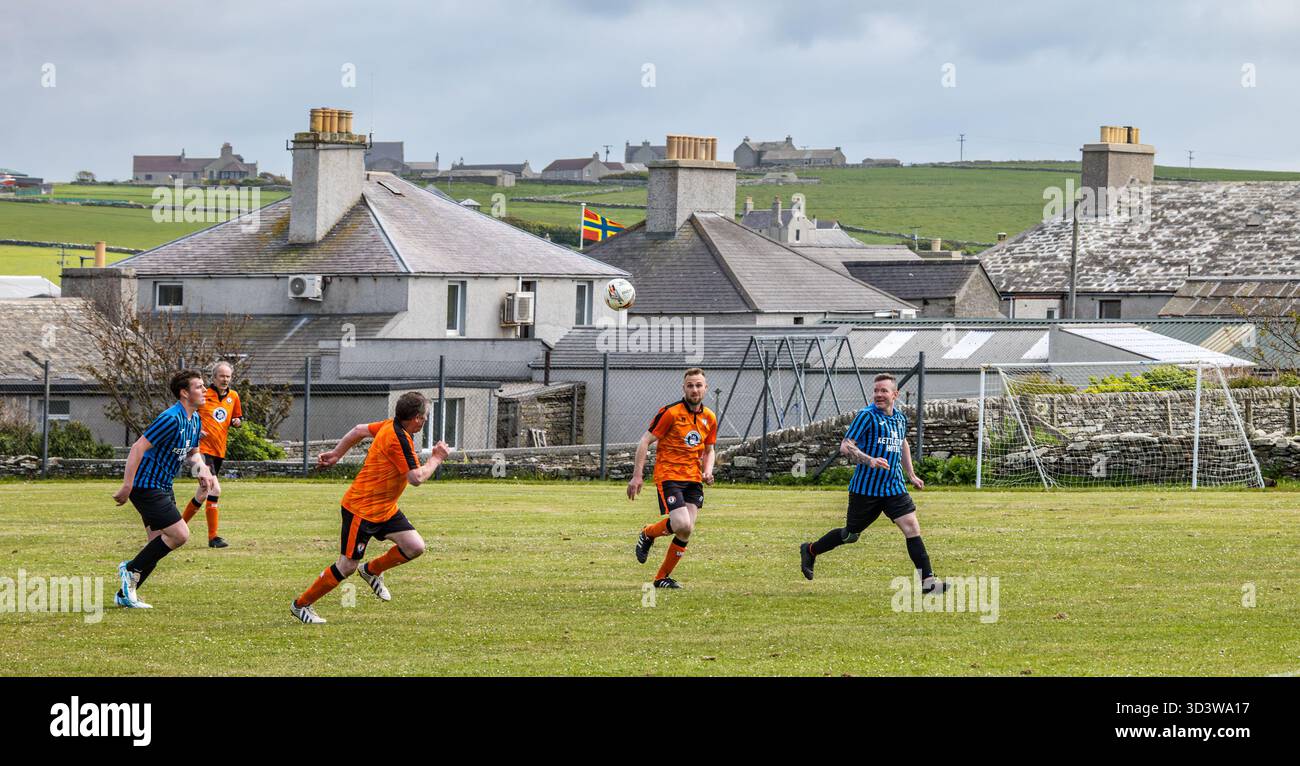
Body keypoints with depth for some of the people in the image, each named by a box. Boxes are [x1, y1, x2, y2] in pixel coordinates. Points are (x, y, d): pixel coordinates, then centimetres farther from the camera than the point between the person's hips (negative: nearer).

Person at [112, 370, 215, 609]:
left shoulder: (194, 420, 9)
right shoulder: (171, 419, -21)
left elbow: (192, 454, 22)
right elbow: (138, 448, -23)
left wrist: (202, 470, -1)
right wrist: (127, 486, -25)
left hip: (162, 488, 10)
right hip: (147, 487, -10)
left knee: (158, 545, 9)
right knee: (180, 534, -14)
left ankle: (125, 594, 16)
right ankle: (132, 569, -1)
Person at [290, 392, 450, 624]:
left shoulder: (390, 426, 3)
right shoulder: (399, 440, -25)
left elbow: (360, 430, 17)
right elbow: (416, 478, -27)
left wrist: (335, 454, 26)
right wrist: (436, 459, -11)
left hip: (385, 509, 9)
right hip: (361, 509, -9)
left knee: (415, 547, -2)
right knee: (348, 566, -2)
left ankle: (372, 571, 21)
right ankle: (301, 604, 12)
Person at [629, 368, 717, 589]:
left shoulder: (709, 418, 9)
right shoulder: (670, 412, -9)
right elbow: (645, 441, -7)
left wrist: (707, 471, 2)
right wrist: (637, 476, -13)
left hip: (693, 480, 6)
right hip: (668, 477, -6)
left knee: (686, 531, -3)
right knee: (682, 525, -21)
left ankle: (662, 577, 11)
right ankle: (647, 533, 10)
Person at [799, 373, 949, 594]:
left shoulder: (900, 418, 10)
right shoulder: (867, 415, -11)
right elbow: (845, 447, -17)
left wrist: (911, 474, 30)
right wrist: (870, 460, -31)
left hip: (894, 488, 5)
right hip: (865, 488, -5)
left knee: (912, 526, -10)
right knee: (851, 534, 9)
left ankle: (927, 580, -11)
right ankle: (810, 550, 34)